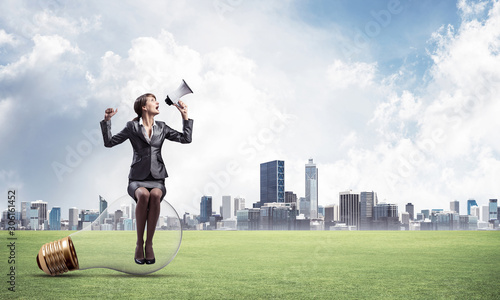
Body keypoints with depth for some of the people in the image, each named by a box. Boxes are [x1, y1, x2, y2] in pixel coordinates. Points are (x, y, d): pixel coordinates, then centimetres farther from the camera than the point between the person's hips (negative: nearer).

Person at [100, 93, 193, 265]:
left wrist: (185, 116, 8)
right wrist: (107, 120, -4)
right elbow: (109, 142, 6)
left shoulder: (161, 127, 16)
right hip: (137, 179, -1)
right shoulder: (132, 126, 9)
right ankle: (139, 243, -23)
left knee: (155, 195, -35)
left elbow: (186, 139, 12)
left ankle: (149, 243, -27)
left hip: (157, 179, 2)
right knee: (143, 195, -36)